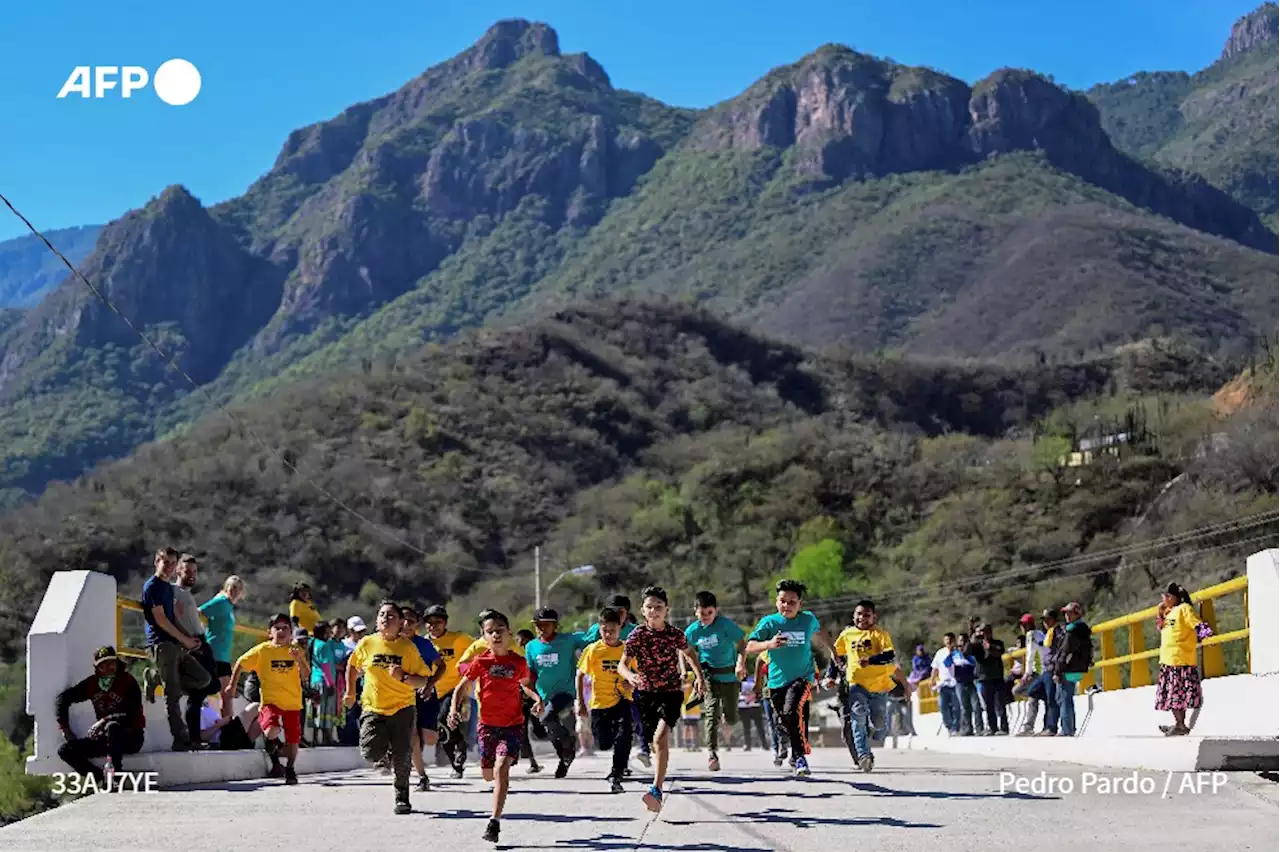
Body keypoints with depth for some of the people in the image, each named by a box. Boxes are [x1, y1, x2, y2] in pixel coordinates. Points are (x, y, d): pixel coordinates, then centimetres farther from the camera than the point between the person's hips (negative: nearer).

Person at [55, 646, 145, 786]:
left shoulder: (128, 682, -9)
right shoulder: (92, 684, 4)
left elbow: (132, 716, -17)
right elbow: (63, 698, 10)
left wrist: (103, 721, -21)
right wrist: (65, 729, 4)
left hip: (131, 737, -6)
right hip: (105, 738, 6)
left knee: (112, 727, -39)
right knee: (65, 750, -11)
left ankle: (115, 772, -33)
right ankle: (102, 779, -25)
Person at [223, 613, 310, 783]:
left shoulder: (297, 651, 3)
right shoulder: (262, 650, -2)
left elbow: (306, 676, -4)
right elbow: (240, 664, 9)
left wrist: (299, 660, -20)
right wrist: (231, 685, 6)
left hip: (293, 703, 2)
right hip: (270, 701, -2)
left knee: (293, 740, 7)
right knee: (272, 732, -26)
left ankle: (290, 770, 31)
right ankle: (274, 761, 3)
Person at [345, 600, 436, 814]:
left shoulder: (408, 647, -5)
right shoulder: (367, 644, -1)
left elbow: (423, 681, -4)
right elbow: (352, 665, 19)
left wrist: (403, 677, -21)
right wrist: (350, 692, 20)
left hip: (402, 708, -1)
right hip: (373, 707, 1)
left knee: (402, 756, -5)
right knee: (371, 753, -13)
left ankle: (402, 797, 17)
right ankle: (385, 751, 25)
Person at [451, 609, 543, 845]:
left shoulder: (519, 662, -2)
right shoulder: (481, 662, -4)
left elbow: (525, 685, 17)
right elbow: (461, 688, 0)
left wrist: (537, 699, -2)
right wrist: (454, 709, -17)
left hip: (512, 724, -2)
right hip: (487, 724, 2)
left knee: (501, 767, -21)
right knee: (488, 773, 13)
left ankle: (495, 821, -22)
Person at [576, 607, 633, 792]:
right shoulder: (593, 650, -6)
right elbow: (580, 675, 1)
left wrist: (631, 683, -12)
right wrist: (581, 703, 0)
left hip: (622, 701, 0)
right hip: (600, 702, 0)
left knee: (623, 737, -20)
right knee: (605, 744, 3)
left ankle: (616, 776, -6)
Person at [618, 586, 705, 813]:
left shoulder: (675, 634, -1)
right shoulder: (637, 635, -5)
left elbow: (689, 654, 20)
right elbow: (622, 664, -10)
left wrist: (699, 676, 6)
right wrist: (630, 675, -33)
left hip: (671, 692, -1)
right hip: (646, 693, 1)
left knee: (660, 738, -23)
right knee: (657, 744, 8)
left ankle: (656, 791, -30)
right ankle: (658, 789, 30)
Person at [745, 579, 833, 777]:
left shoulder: (809, 619, 0)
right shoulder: (769, 622, -6)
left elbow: (817, 632, 25)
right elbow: (749, 647, -14)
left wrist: (832, 651, 36)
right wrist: (769, 644, -31)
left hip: (802, 677, -1)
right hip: (777, 680, 1)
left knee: (792, 712, -27)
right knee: (783, 724, 13)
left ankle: (800, 757, -18)